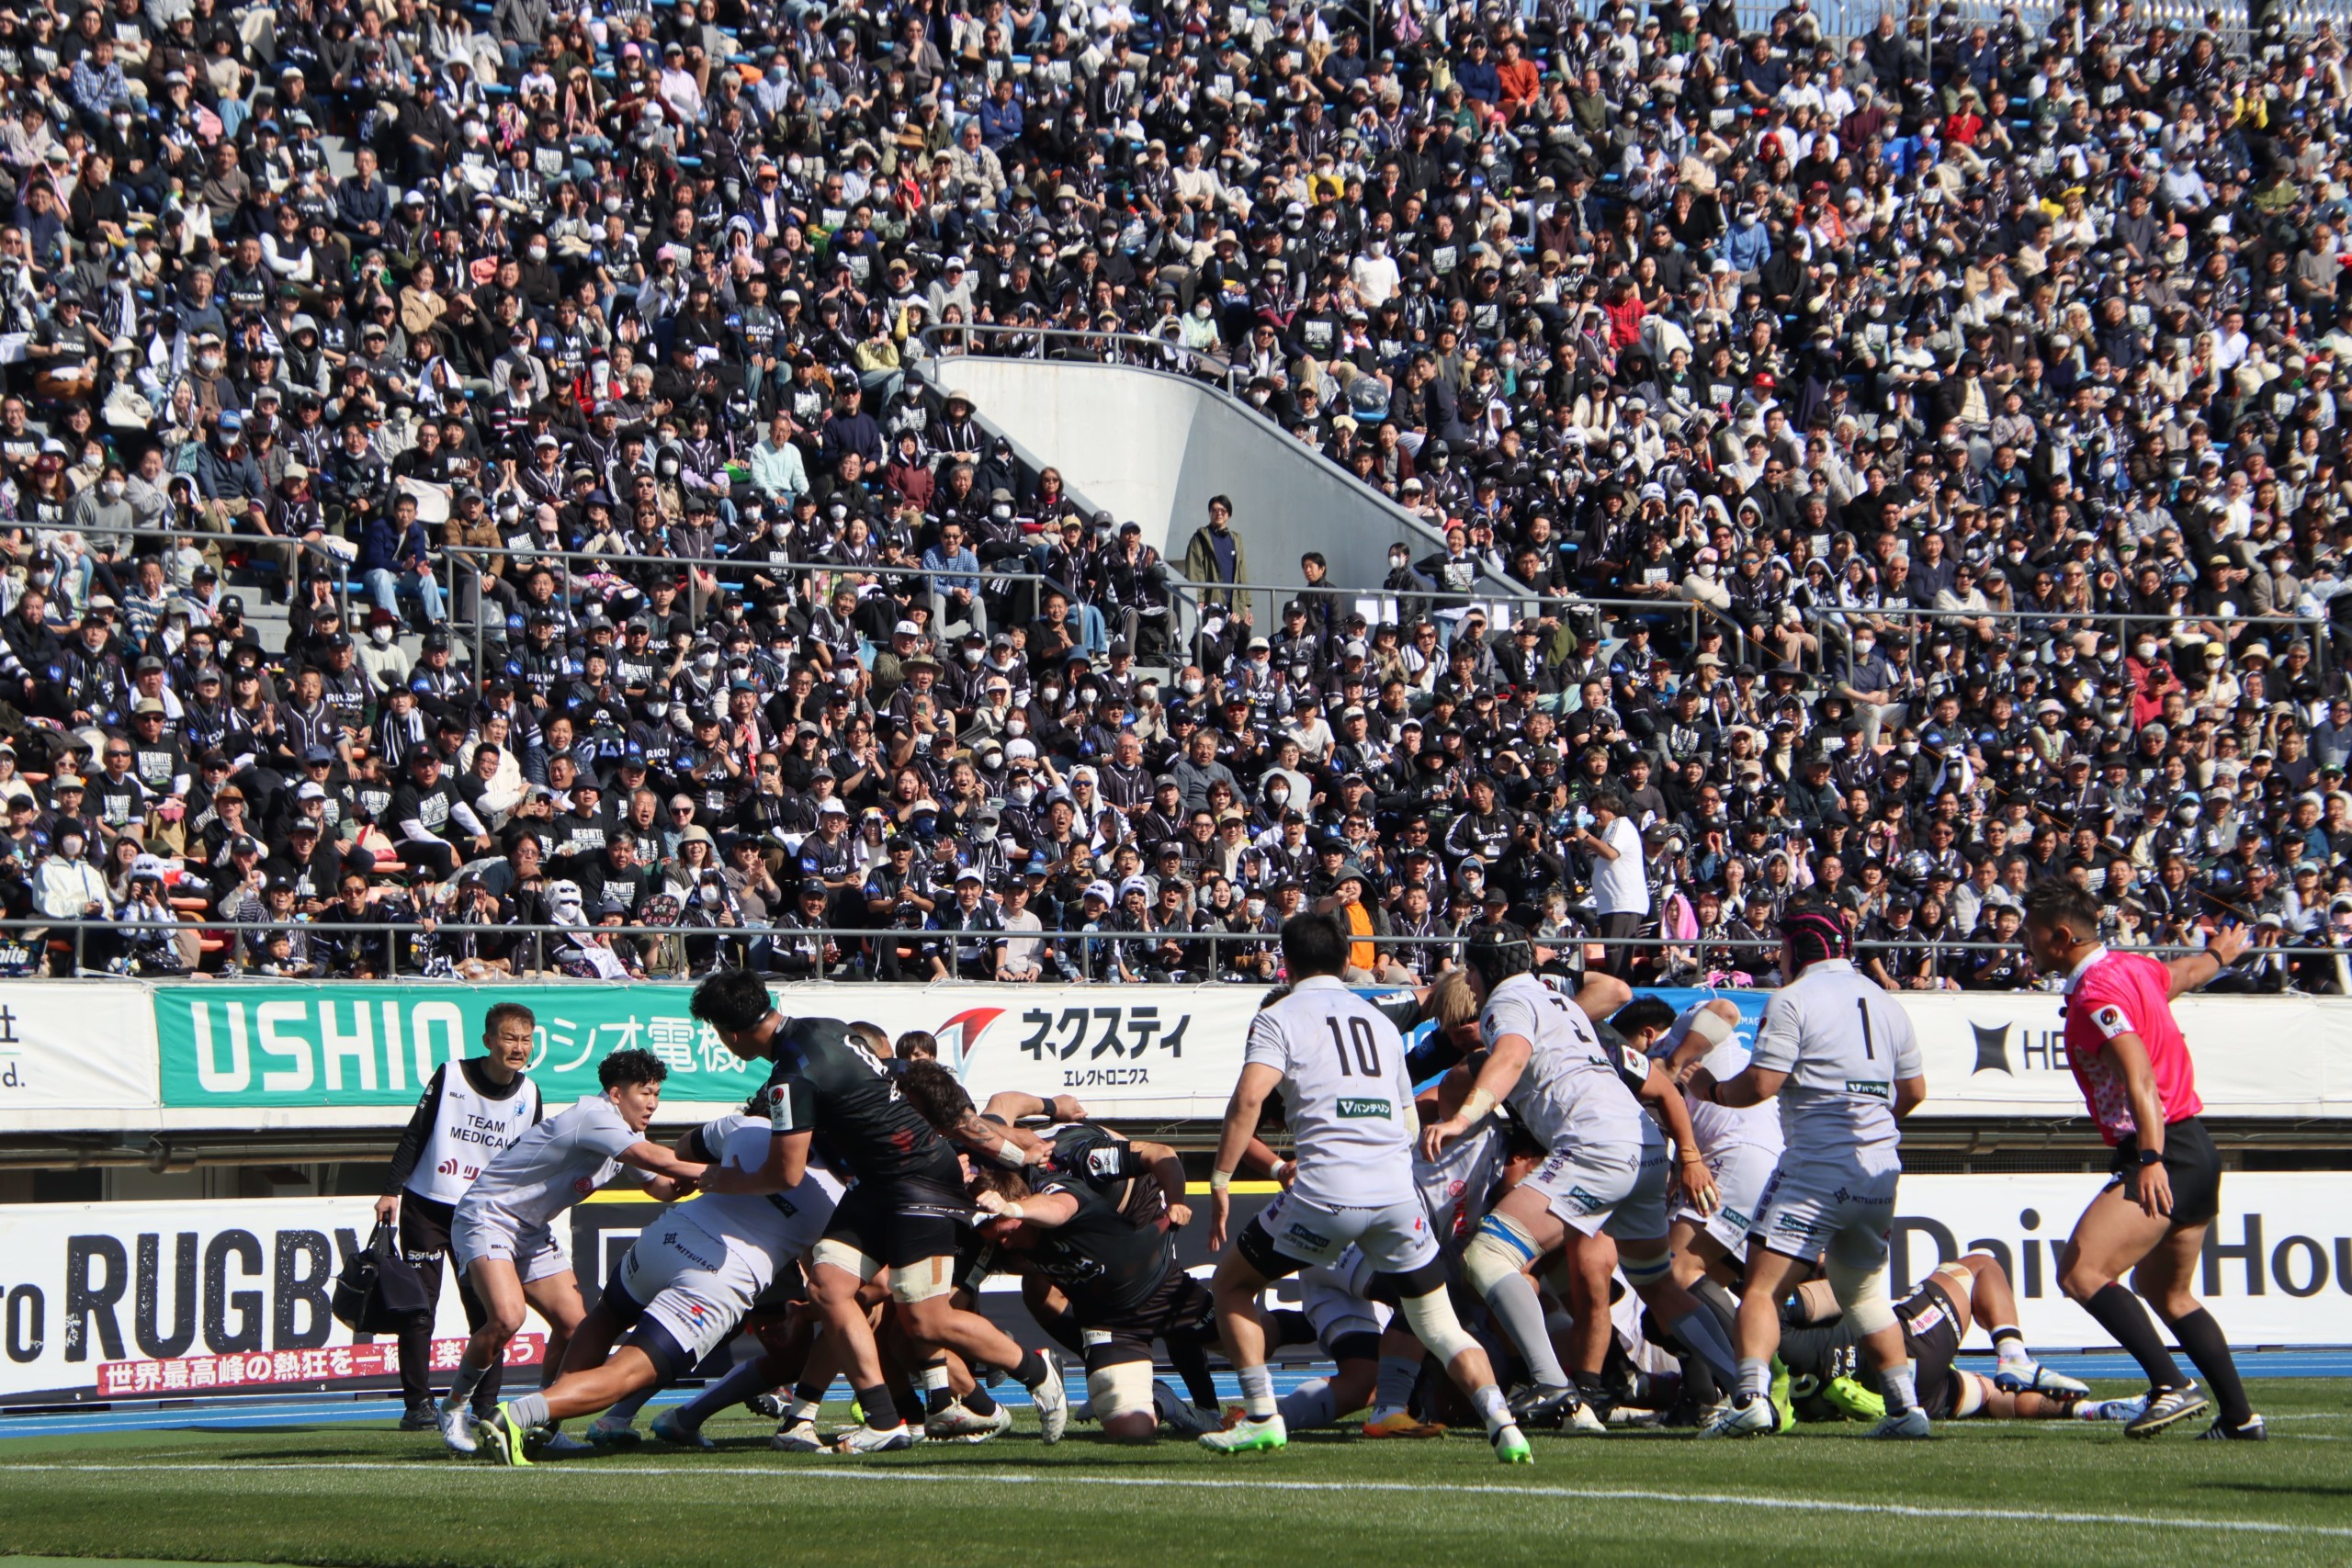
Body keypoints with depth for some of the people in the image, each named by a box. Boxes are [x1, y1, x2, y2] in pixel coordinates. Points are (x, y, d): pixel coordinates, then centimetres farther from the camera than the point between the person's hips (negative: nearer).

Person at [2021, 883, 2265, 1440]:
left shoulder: (2097, 993, -16)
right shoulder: (2135, 967, 12)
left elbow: (2140, 1077, -26)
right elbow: (2189, 972, 34)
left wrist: (2151, 1159, -35)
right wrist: (2220, 954, 58)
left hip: (2166, 1159, -10)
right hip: (2196, 1151, 10)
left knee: (2082, 1273, -18)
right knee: (2166, 1291, 21)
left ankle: (2172, 1386, -22)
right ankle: (2239, 1416, 23)